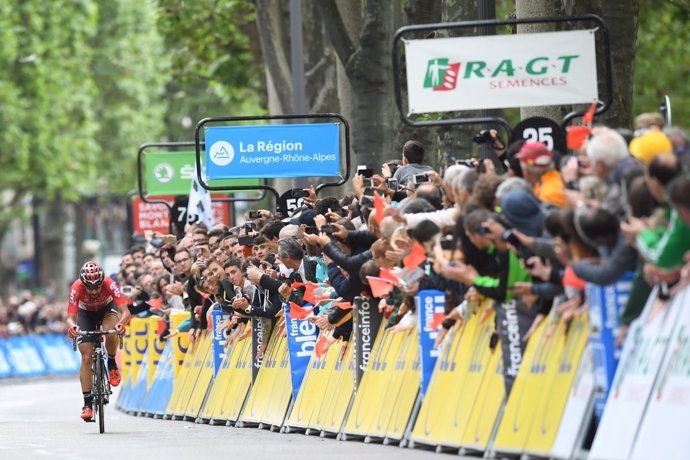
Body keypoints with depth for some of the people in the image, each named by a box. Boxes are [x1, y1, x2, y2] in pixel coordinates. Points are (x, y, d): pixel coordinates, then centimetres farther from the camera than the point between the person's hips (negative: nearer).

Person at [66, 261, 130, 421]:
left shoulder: (109, 284, -34)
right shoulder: (76, 288, -33)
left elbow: (125, 312, -37)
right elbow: (71, 317, -33)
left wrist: (121, 324, -58)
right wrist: (72, 327, -56)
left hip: (107, 308, -1)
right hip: (86, 313, 1)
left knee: (110, 332, -35)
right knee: (86, 357, -11)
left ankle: (112, 364, -5)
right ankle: (87, 403, -7)